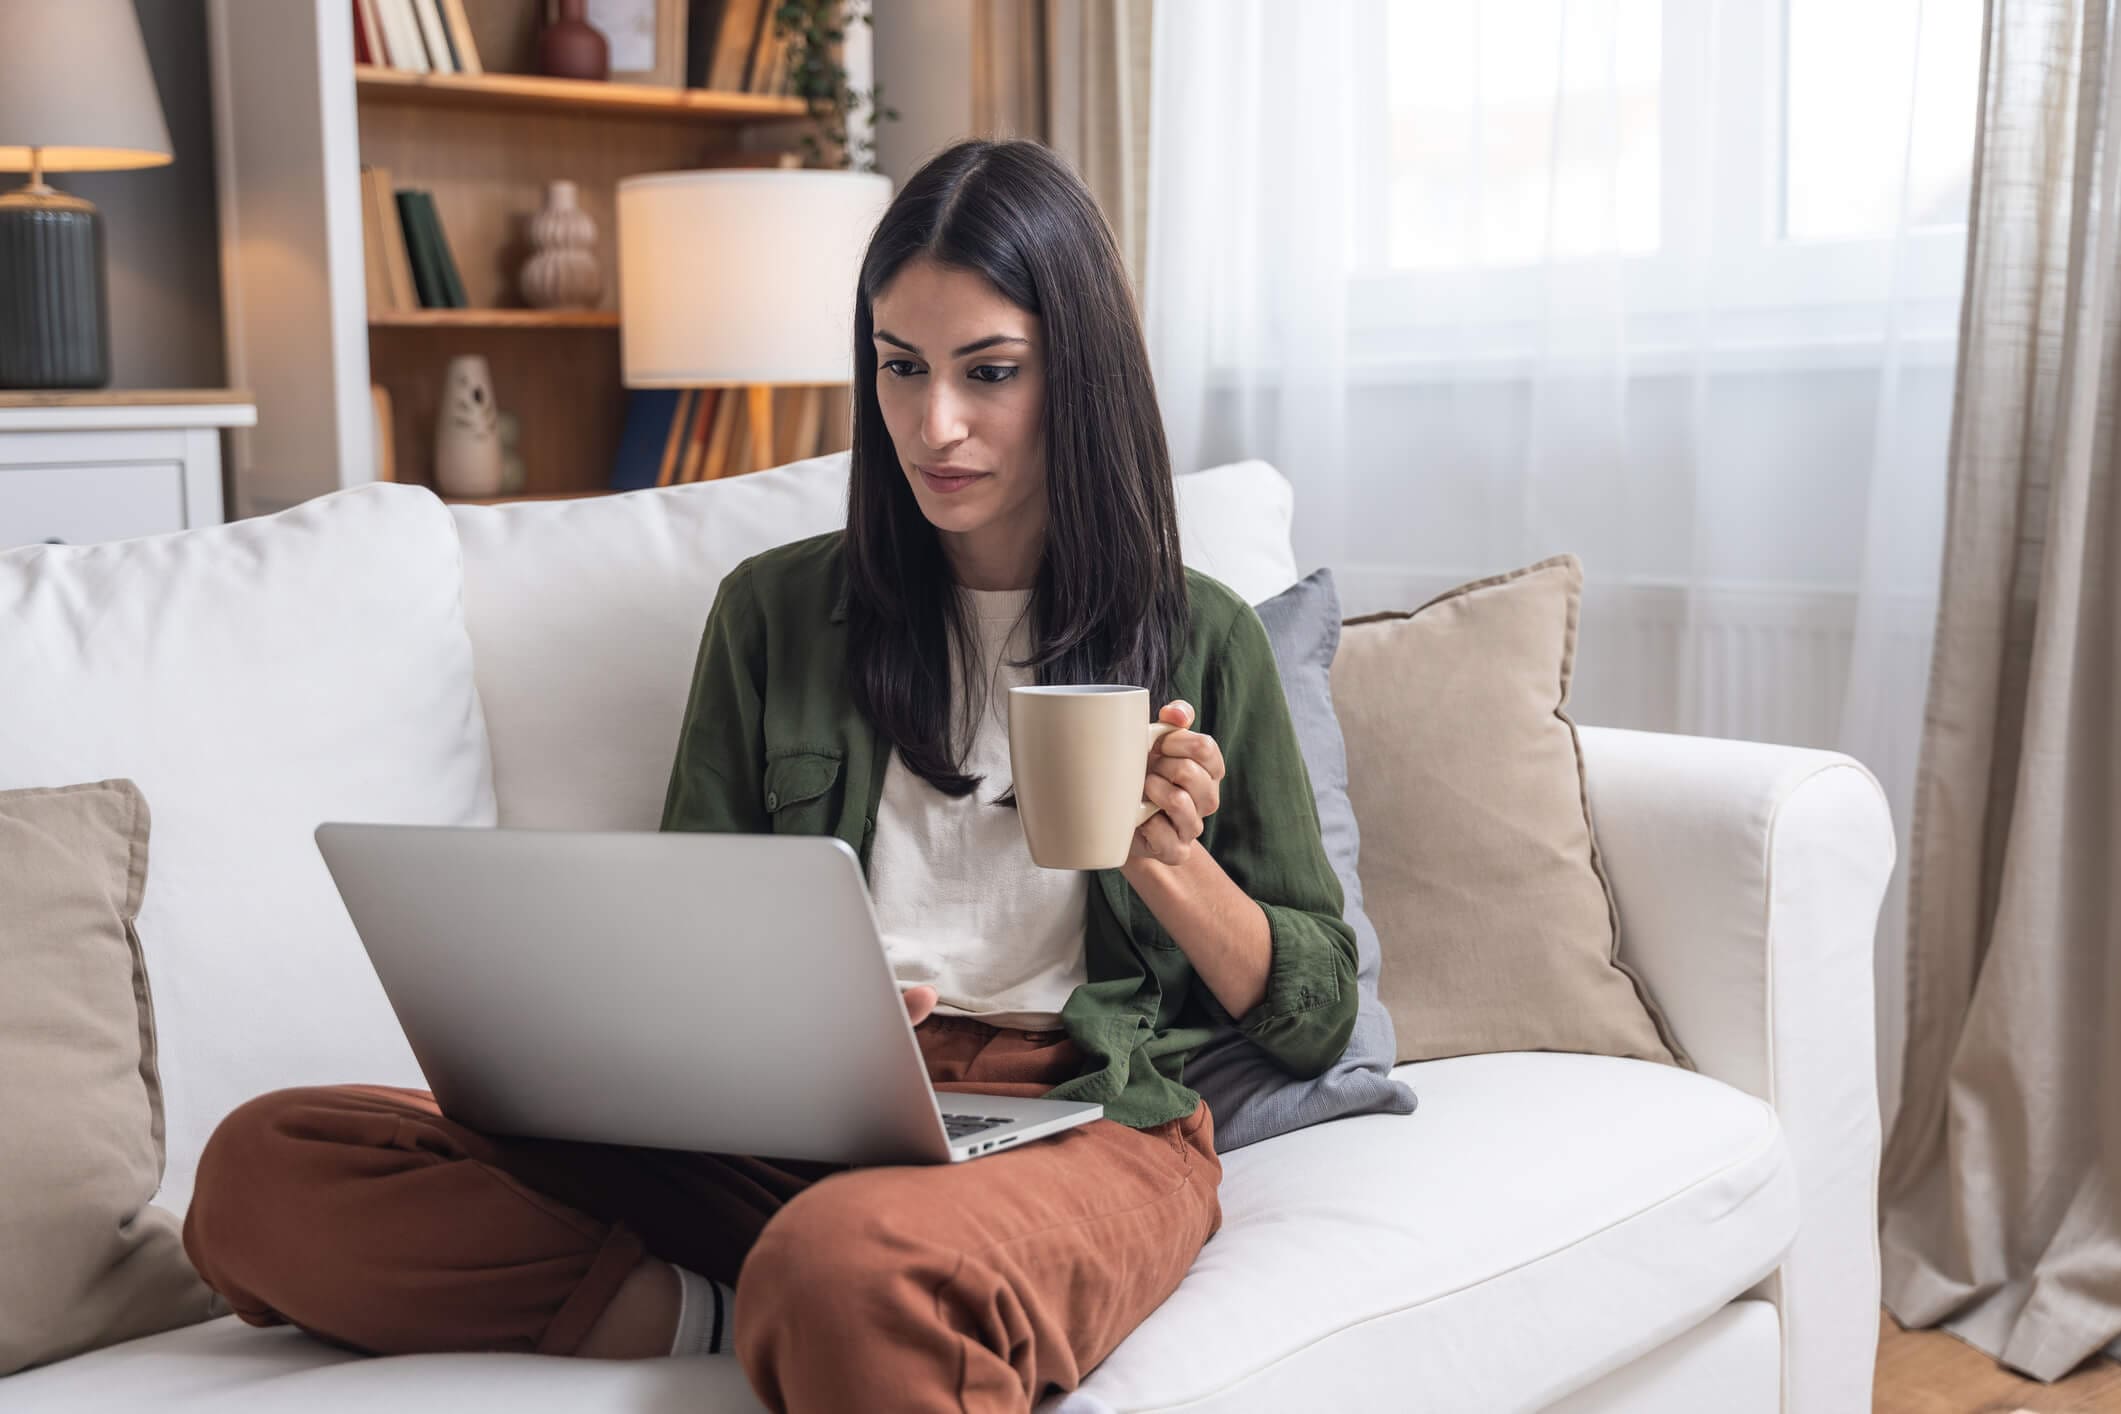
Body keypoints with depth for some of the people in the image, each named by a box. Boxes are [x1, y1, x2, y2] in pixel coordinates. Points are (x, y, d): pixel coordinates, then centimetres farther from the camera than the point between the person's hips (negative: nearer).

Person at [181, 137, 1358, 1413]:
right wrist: (774, 1018, -9)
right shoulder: (777, 613, 16)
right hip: (797, 1120, 5)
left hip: (1087, 1122, -4)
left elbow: (1318, 1019, 13)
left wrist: (1170, 863, -5)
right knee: (266, 1171, -19)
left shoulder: (1203, 642, 12)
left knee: (851, 1270, -44)